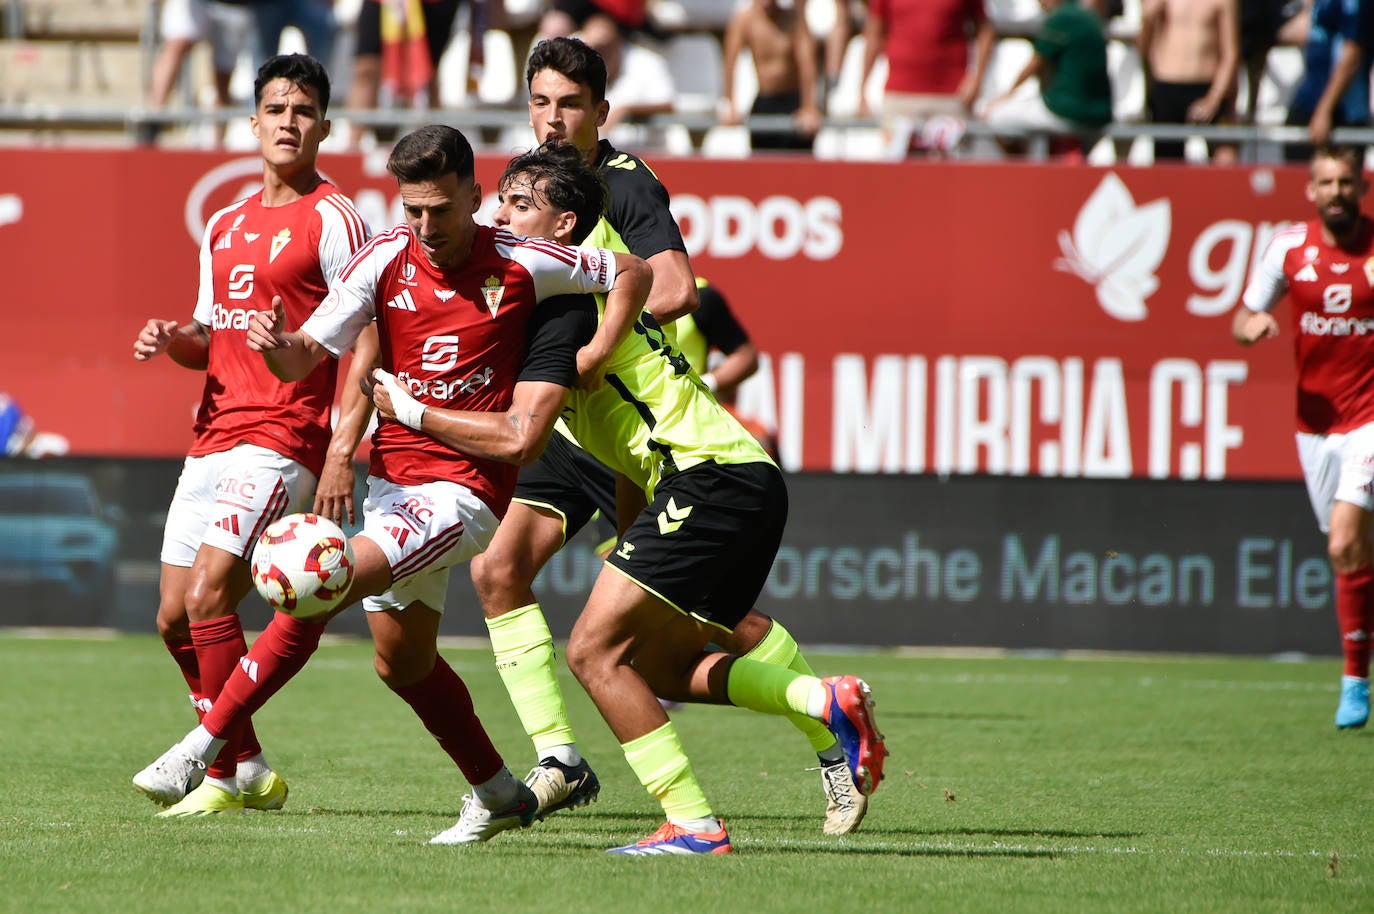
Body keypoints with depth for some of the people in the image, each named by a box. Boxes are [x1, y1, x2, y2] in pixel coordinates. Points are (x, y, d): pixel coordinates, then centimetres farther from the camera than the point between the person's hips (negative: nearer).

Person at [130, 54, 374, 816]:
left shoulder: (333, 221, -6)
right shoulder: (226, 225, 17)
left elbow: (364, 347, -11)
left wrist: (342, 451, -20)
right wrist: (173, 339, 1)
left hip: (285, 440, -8)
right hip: (214, 436, 8)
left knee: (208, 594, -19)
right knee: (175, 617, 6)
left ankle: (223, 773, -13)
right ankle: (250, 771, 18)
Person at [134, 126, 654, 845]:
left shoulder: (519, 265, -10)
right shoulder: (386, 258, -3)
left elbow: (633, 272, 5)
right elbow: (306, 356, -8)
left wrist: (596, 352, -8)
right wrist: (276, 345, -31)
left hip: (468, 484, -6)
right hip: (393, 479, 6)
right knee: (403, 660, 16)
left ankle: (205, 743, -17)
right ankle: (499, 795, 35)